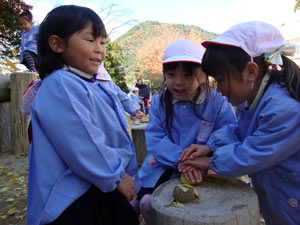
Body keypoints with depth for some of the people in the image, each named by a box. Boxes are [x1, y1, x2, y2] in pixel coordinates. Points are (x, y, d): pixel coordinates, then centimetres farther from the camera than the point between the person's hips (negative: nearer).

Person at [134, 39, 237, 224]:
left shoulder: (218, 102, -6)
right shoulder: (158, 103, 0)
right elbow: (155, 140, -9)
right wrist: (180, 158, -26)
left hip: (196, 175, -3)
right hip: (161, 169, 4)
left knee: (149, 203, -17)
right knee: (130, 203, -3)